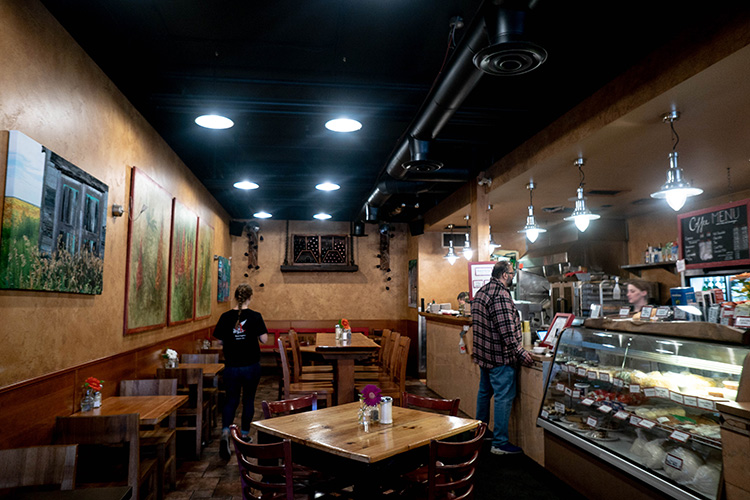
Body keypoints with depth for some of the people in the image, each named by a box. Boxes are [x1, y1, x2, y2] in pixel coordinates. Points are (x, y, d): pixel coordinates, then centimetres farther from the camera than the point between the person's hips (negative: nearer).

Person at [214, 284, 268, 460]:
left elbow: (220, 340, 2)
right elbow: (264, 339, -8)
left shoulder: (226, 317, -5)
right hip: (251, 366, -1)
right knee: (248, 400, 15)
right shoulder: (255, 317, -11)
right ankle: (245, 435, 25)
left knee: (231, 400, 12)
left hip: (231, 366, 1)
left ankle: (225, 433, -8)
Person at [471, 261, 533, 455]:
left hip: (483, 353, 10)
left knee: (485, 392, 20)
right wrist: (521, 353, -19)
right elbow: (507, 329, -25)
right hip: (500, 355, -10)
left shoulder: (481, 292, 11)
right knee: (504, 397, -2)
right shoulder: (501, 295, -20)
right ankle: (499, 443, 4)